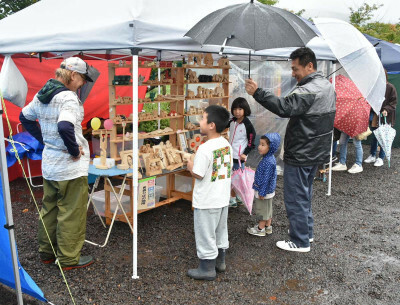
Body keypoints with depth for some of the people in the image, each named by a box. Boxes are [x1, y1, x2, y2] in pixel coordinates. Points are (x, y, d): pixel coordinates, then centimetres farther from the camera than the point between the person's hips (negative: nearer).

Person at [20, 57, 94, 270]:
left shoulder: (41, 95, 7)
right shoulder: (68, 97, -21)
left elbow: (25, 117, 20)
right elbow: (65, 127, -36)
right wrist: (75, 150, -21)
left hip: (48, 163, 9)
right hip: (70, 166, -9)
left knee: (49, 208, 20)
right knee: (71, 213, 4)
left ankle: (46, 252, 34)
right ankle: (69, 258, 16)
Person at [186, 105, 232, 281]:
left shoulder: (205, 149, -24)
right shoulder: (227, 145, 1)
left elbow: (198, 174, -22)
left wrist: (190, 166, -2)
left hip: (207, 201, -8)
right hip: (223, 198, 8)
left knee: (205, 234, 7)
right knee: (220, 231, 21)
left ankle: (207, 269, 20)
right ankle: (220, 262, 38)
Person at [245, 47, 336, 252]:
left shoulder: (309, 91, -23)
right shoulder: (328, 86, 11)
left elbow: (285, 108, -39)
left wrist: (257, 93, -39)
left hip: (300, 156, -10)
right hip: (317, 153, 10)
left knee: (295, 198, 2)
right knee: (305, 194, 23)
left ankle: (300, 242, 13)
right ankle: (307, 231, 37)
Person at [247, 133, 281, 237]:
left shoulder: (268, 162, -28)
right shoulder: (268, 158, 3)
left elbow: (266, 179, -25)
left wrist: (262, 193, -20)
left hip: (264, 191, -9)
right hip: (268, 191, 9)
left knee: (263, 209, 6)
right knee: (267, 209, 20)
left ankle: (260, 229, 20)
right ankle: (267, 226, 34)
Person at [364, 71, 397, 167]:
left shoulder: (390, 87, -6)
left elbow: (394, 102, -7)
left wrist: (386, 110, -22)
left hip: (385, 118, -4)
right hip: (375, 116, 4)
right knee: (374, 137, 13)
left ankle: (381, 158, 11)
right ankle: (372, 155, 25)